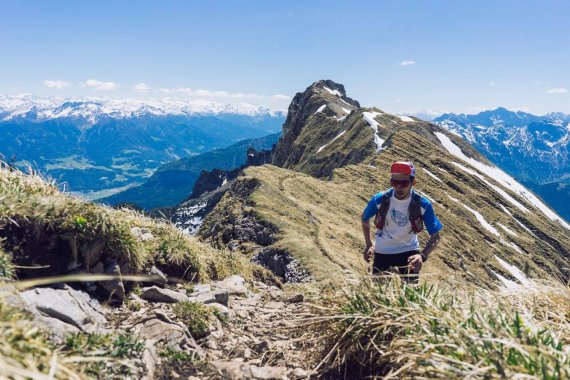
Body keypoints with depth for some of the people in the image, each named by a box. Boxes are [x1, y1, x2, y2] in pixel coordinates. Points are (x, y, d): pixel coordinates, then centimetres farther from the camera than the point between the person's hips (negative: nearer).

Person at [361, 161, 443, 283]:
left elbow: (435, 236, -15)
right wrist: (368, 245, -3)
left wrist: (422, 255, -33)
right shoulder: (379, 200, -19)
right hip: (382, 252, 1)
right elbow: (365, 219, 2)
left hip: (408, 252, 0)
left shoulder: (423, 205, -21)